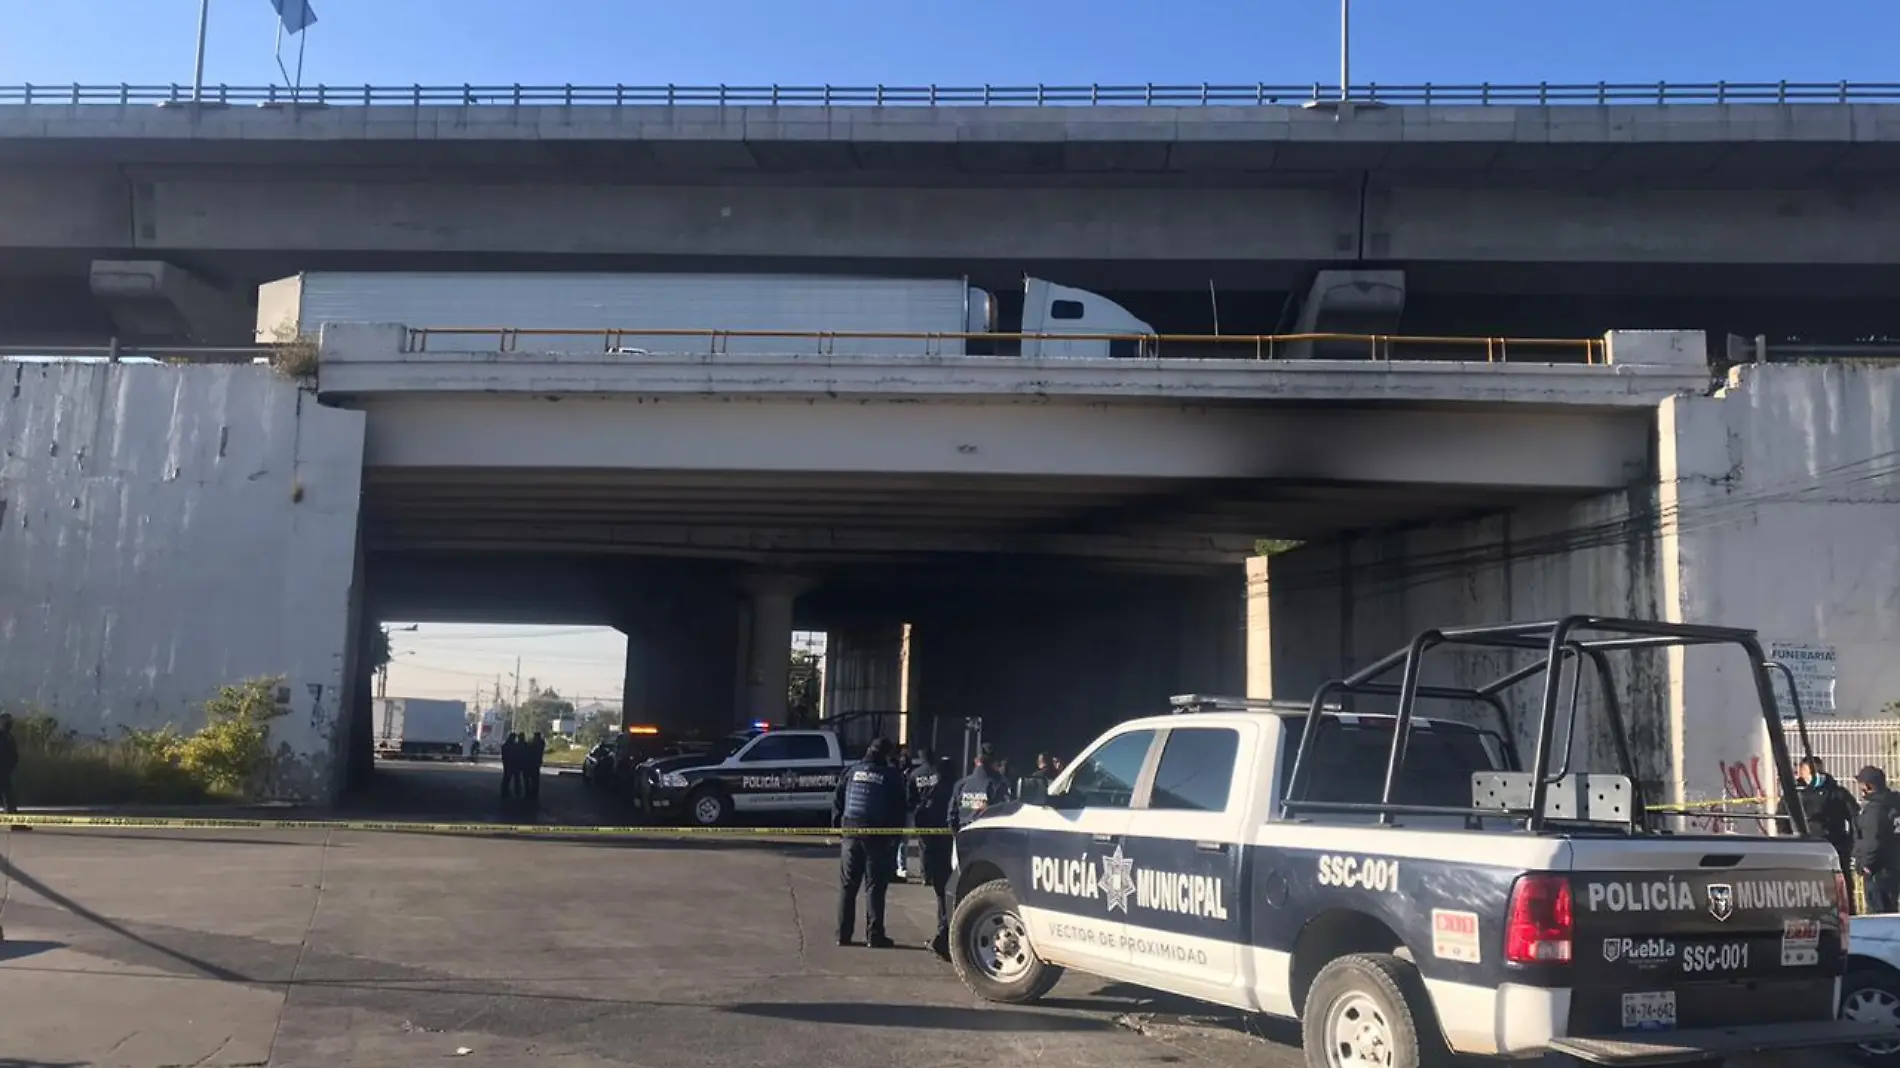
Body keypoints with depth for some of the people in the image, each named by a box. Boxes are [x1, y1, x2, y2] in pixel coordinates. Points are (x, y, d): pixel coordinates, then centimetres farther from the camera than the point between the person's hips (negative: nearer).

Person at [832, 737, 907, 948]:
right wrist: (895, 835, 7)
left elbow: (837, 802, 9)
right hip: (877, 836, -3)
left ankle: (843, 934, 9)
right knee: (875, 886, 1)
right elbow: (898, 809, 0)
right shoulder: (892, 776, 0)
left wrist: (839, 825, 13)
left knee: (847, 885, 8)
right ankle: (874, 935, -1)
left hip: (851, 831, 3)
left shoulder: (851, 772, 8)